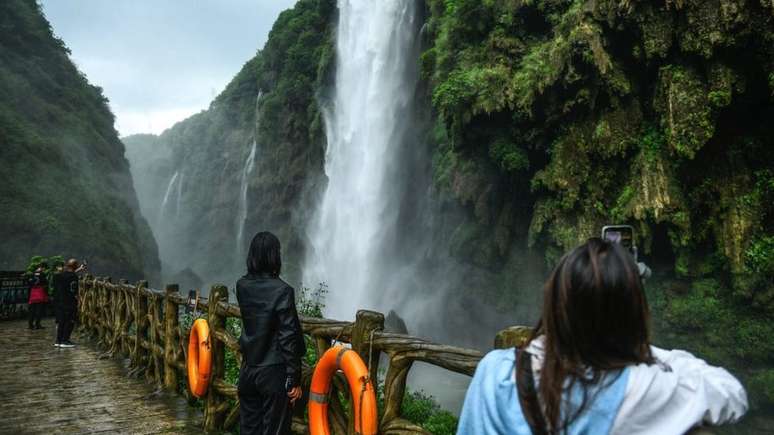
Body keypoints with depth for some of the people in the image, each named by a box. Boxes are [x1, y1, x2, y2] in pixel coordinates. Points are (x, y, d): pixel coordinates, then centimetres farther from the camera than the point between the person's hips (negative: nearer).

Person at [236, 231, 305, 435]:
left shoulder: (242, 286, 0)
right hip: (274, 373, -6)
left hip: (247, 371, 6)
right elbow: (289, 338, -17)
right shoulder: (282, 291, -17)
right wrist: (294, 379, -11)